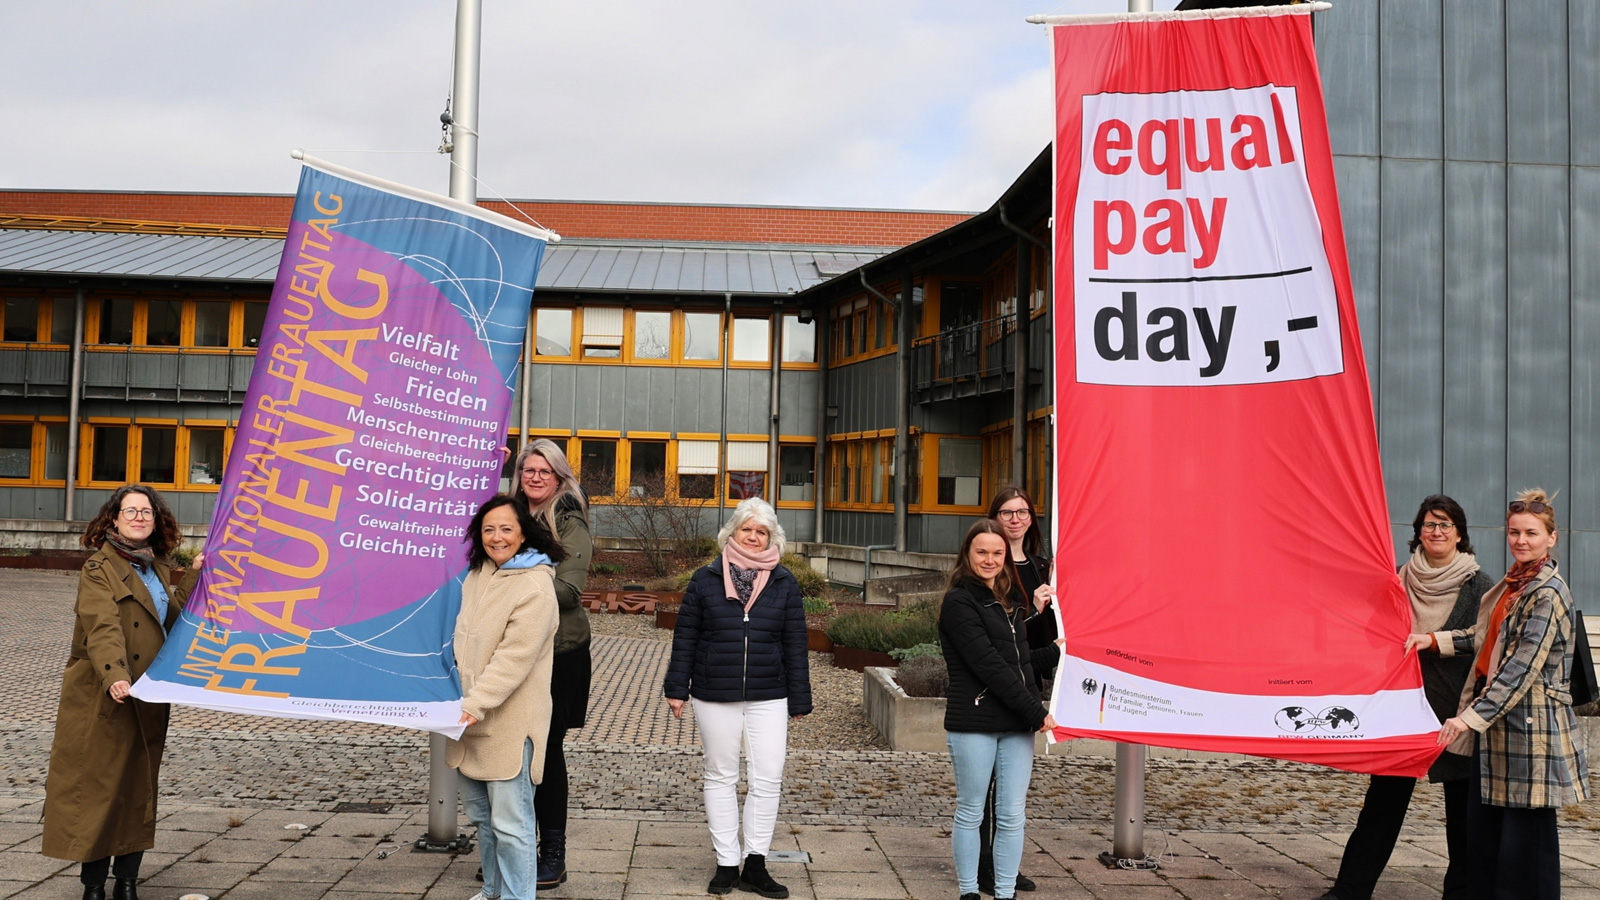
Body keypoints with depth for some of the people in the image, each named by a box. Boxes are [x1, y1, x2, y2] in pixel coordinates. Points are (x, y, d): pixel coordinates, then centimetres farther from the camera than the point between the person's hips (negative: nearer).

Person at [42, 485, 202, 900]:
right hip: (101, 698, -7)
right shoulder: (99, 569, -10)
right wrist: (114, 676, -40)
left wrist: (195, 577, 4)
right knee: (97, 787, 0)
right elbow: (103, 628, -25)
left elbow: (171, 618, 8)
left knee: (139, 788, 10)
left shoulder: (158, 568, 14)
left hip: (148, 699, 7)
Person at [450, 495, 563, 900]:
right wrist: (462, 698, 16)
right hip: (472, 714, 8)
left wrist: (476, 705, -26)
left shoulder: (535, 586, -16)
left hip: (510, 718, -8)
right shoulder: (477, 574, 9)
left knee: (509, 821, -5)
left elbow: (514, 657, -22)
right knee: (479, 809, 19)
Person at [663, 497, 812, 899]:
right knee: (721, 777, 8)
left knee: (767, 779, -2)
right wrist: (677, 688, 1)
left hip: (768, 699, 0)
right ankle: (727, 864, 18)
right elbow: (685, 637, 4)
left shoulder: (784, 584, 3)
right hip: (714, 697, 0)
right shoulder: (705, 580, 1)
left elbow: (795, 647, 5)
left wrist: (799, 701, 5)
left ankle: (755, 865, 10)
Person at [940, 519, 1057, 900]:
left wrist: (1035, 709, -2)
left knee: (1011, 815, 7)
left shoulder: (1010, 602, 16)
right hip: (974, 722, -6)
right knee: (971, 812, 4)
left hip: (1017, 724, 6)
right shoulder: (959, 602, -7)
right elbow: (988, 665, -14)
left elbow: (1023, 661, 15)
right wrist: (1037, 712, -14)